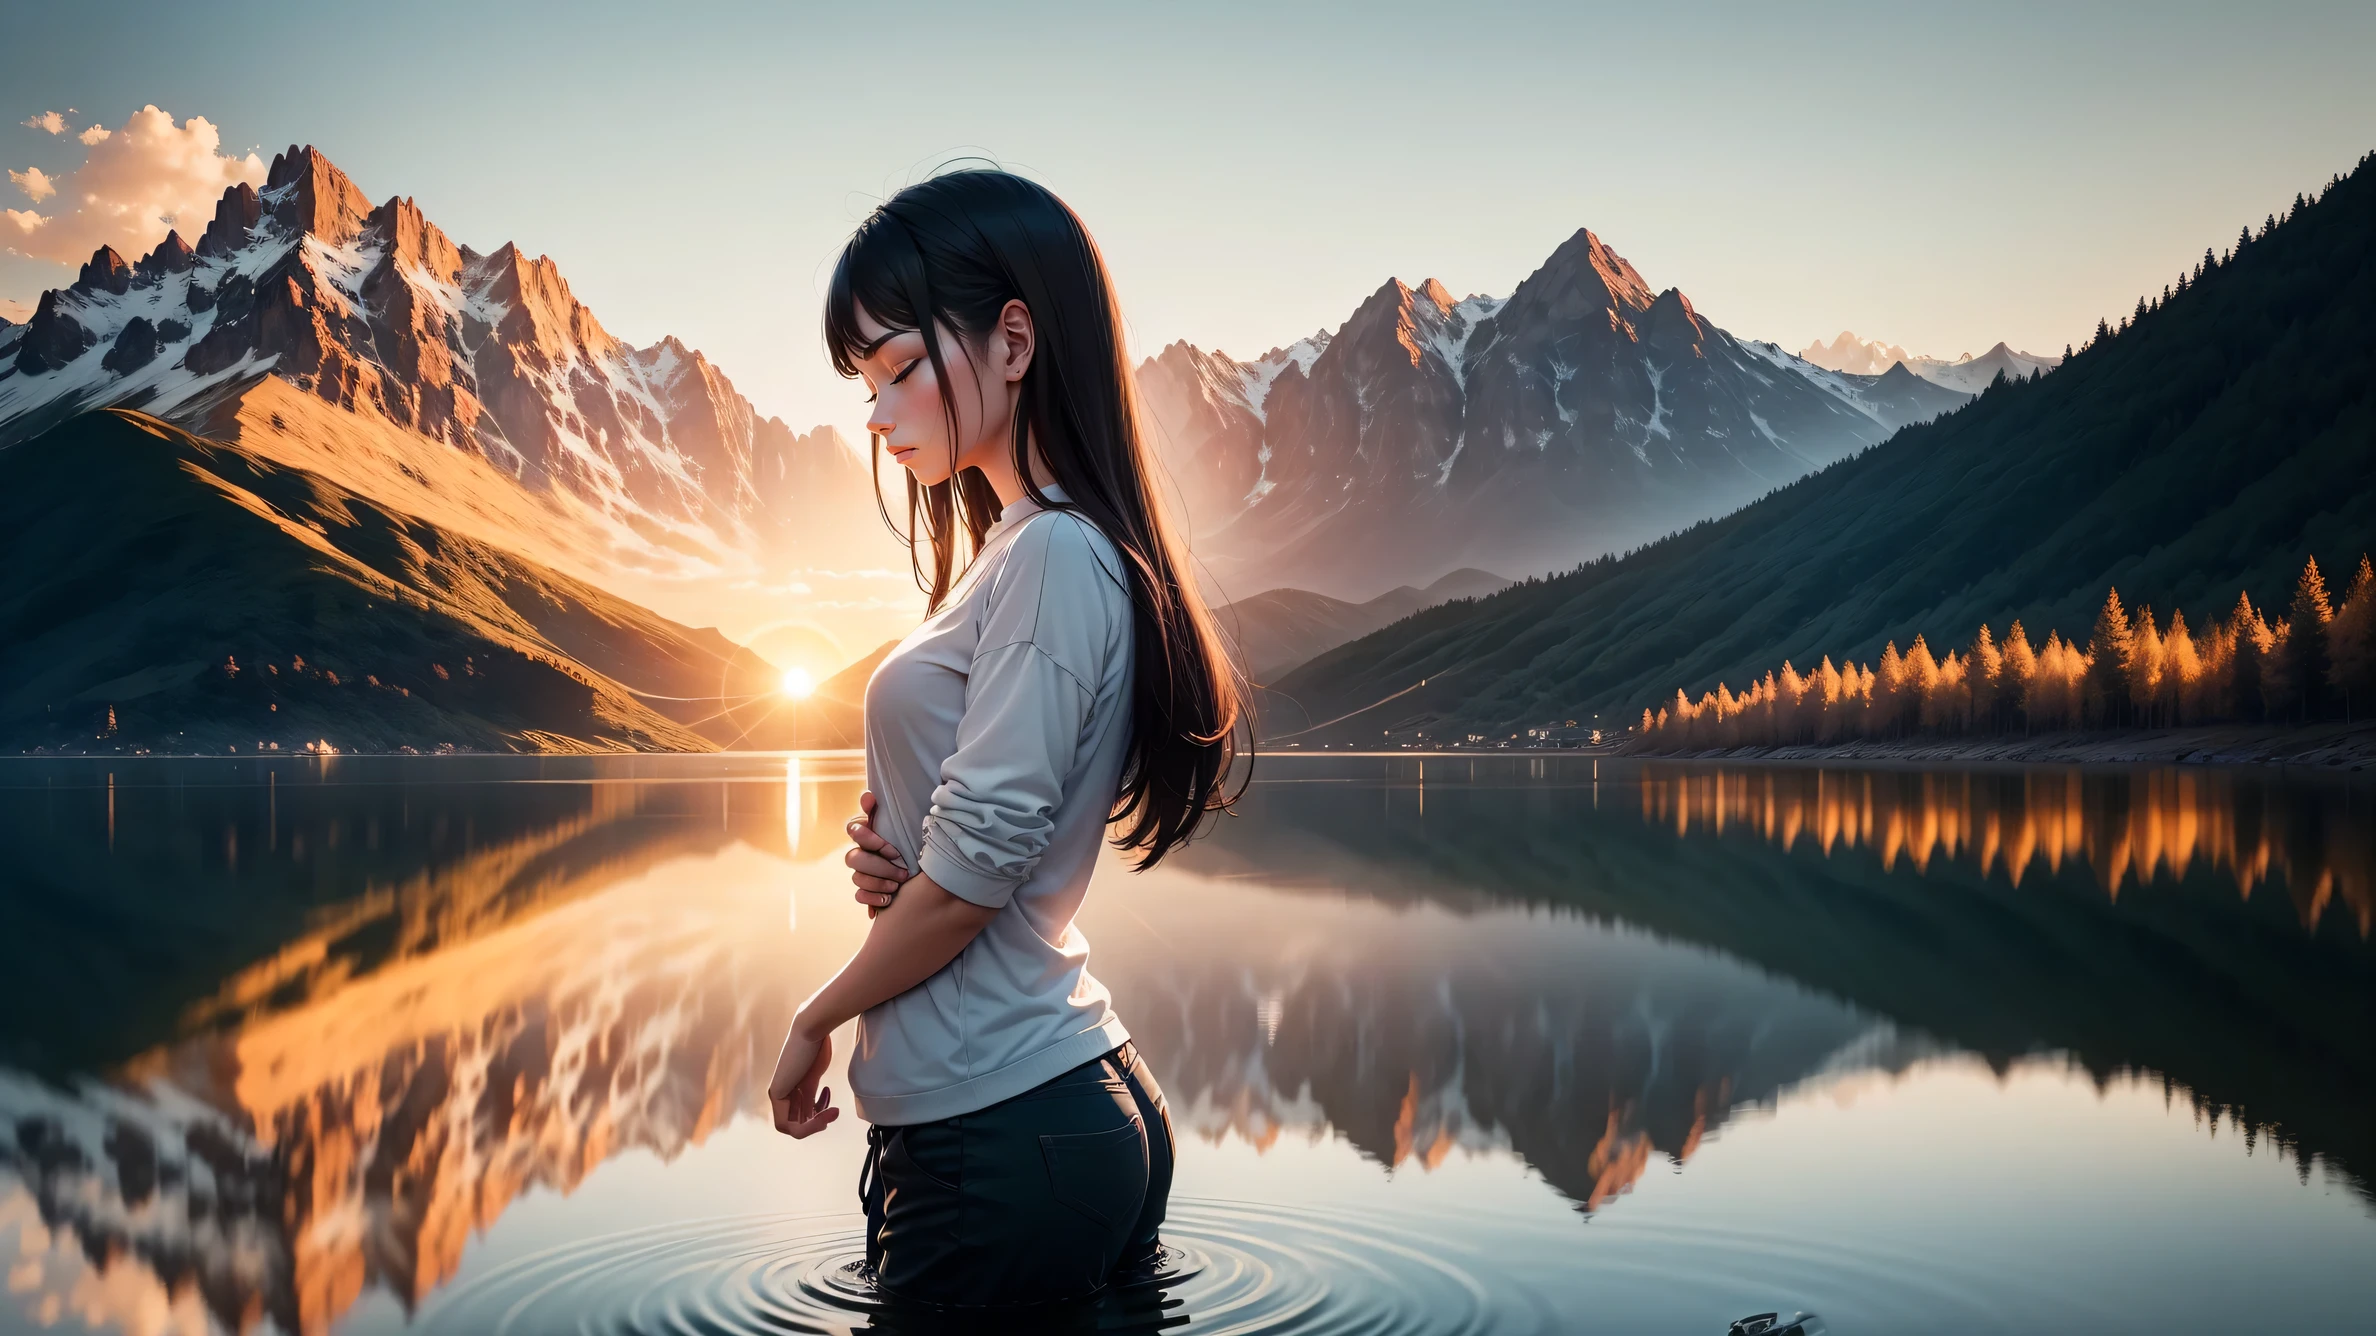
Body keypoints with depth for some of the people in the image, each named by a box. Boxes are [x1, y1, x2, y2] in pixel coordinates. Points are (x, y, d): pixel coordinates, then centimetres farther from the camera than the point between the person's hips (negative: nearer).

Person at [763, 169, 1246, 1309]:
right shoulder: (1013, 549, 13)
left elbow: (976, 866, -18)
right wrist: (883, 854, -2)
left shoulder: (1055, 555, -17)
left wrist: (817, 1020, -3)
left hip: (1002, 1135, -8)